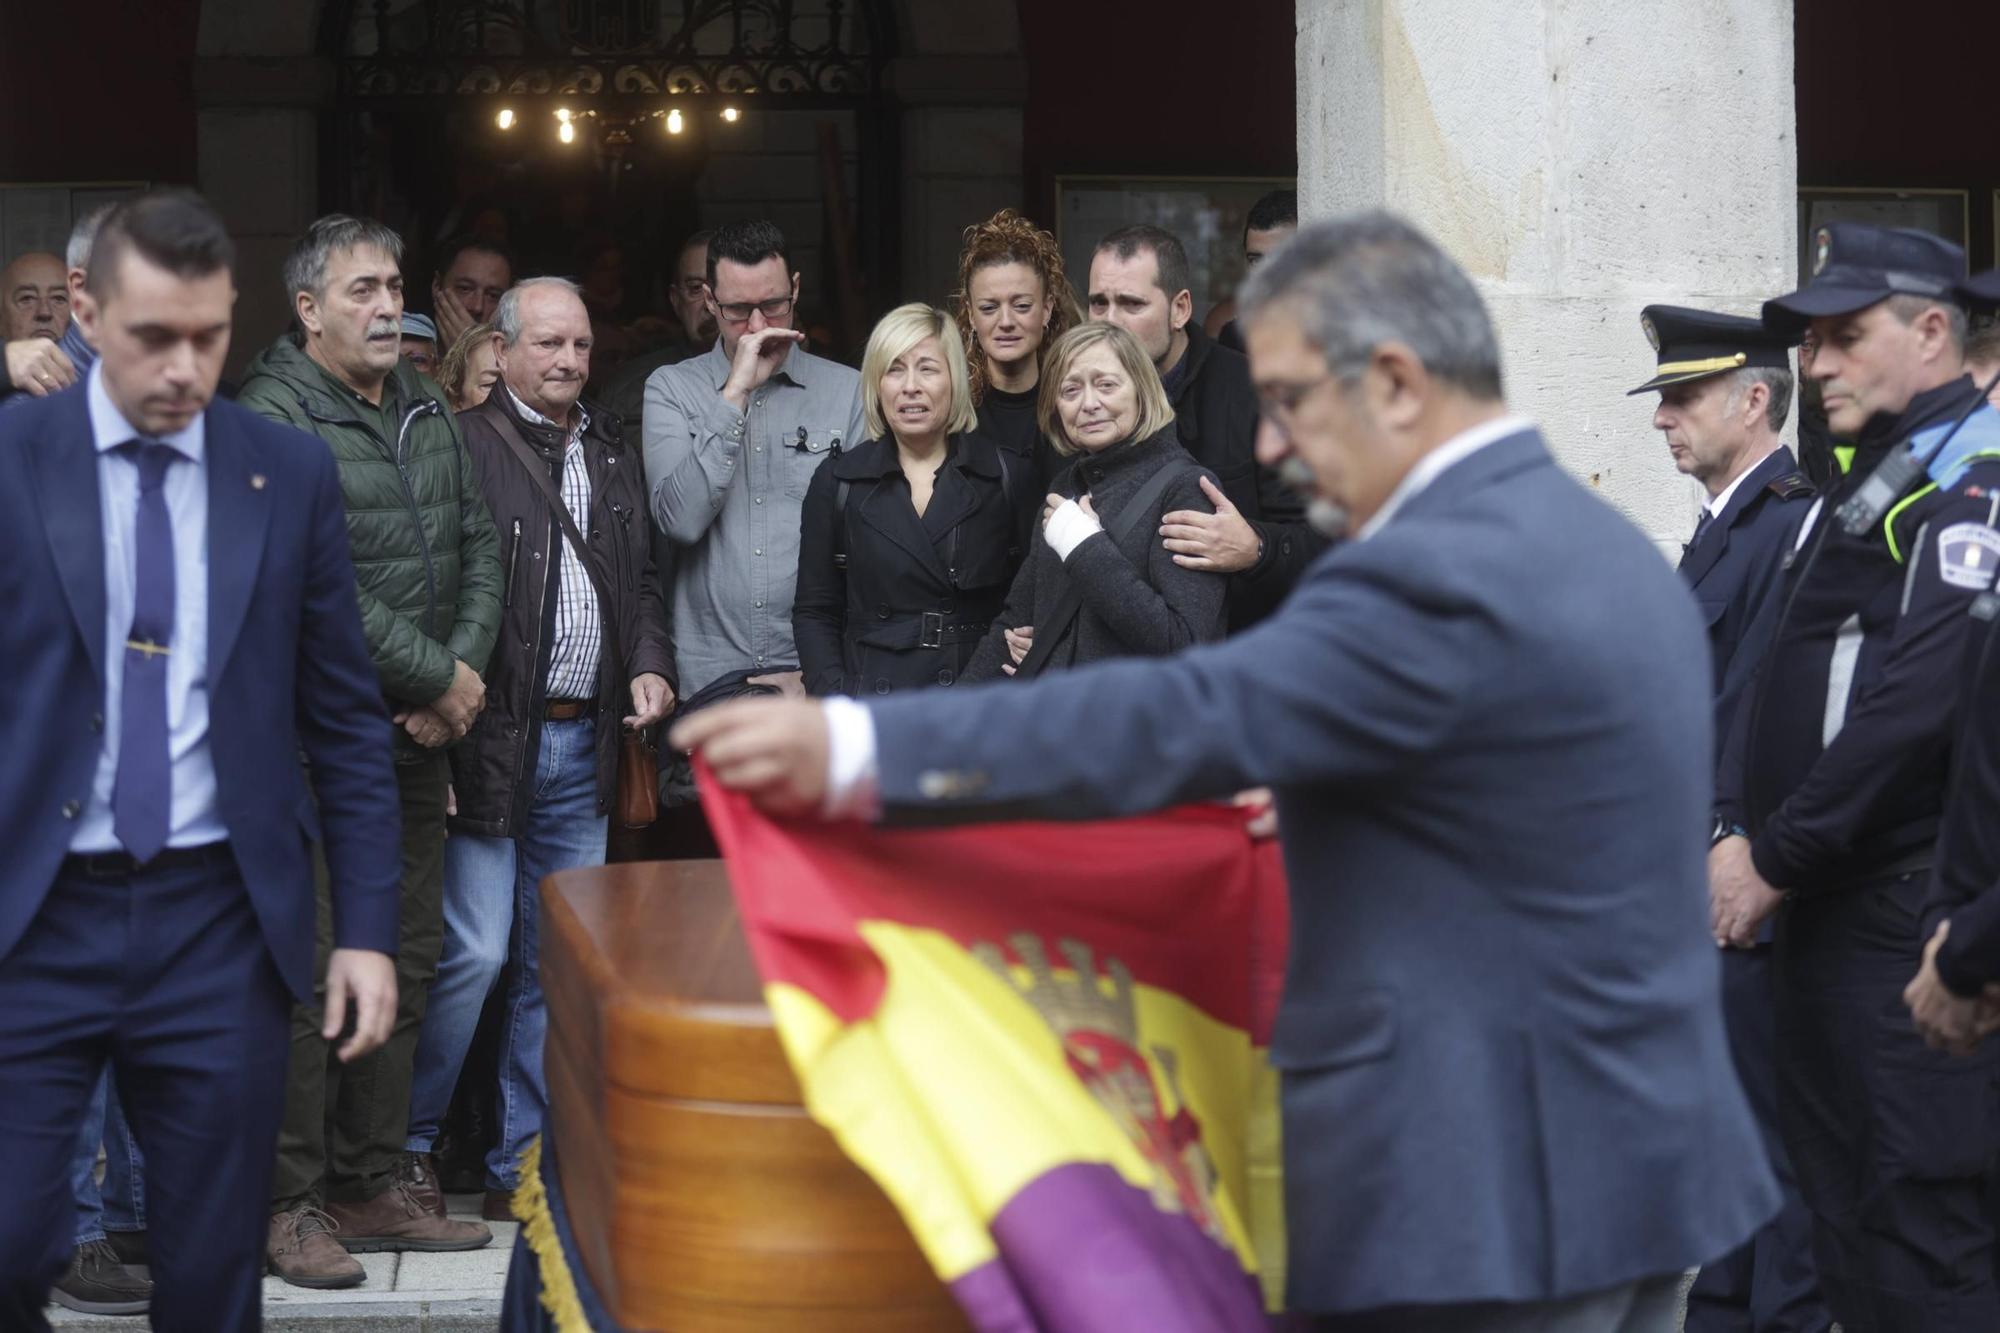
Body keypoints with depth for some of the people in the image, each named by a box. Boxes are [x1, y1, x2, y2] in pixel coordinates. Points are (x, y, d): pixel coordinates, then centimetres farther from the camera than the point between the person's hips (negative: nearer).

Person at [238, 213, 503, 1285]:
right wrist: (437, 676, -15)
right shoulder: (272, 418, -12)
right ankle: (289, 1205, 3)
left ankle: (370, 1186, 22)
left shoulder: (425, 410, 14)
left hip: (417, 740, 8)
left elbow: (477, 546, 13)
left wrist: (464, 672, -3)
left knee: (406, 962, 12)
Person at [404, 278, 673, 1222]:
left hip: (584, 744, 7)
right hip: (491, 743, -7)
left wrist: (649, 664, 7)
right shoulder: (464, 445, -7)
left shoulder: (615, 455, 17)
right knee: (473, 952, -8)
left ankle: (525, 1164, 17)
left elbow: (643, 579, 24)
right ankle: (407, 1144, 9)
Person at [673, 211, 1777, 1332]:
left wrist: (853, 750, -26)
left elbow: (1180, 722, -26)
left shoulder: (1435, 575, -19)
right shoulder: (1617, 553, 12)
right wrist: (1317, 801, 25)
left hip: (1488, 1200, -10)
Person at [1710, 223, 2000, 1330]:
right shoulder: (1859, 489, 18)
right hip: (1819, 908, 10)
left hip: (1906, 915, -10)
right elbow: (1781, 669, 17)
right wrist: (1732, 832, 3)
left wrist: (1776, 860, -16)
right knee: (1839, 1216, 15)